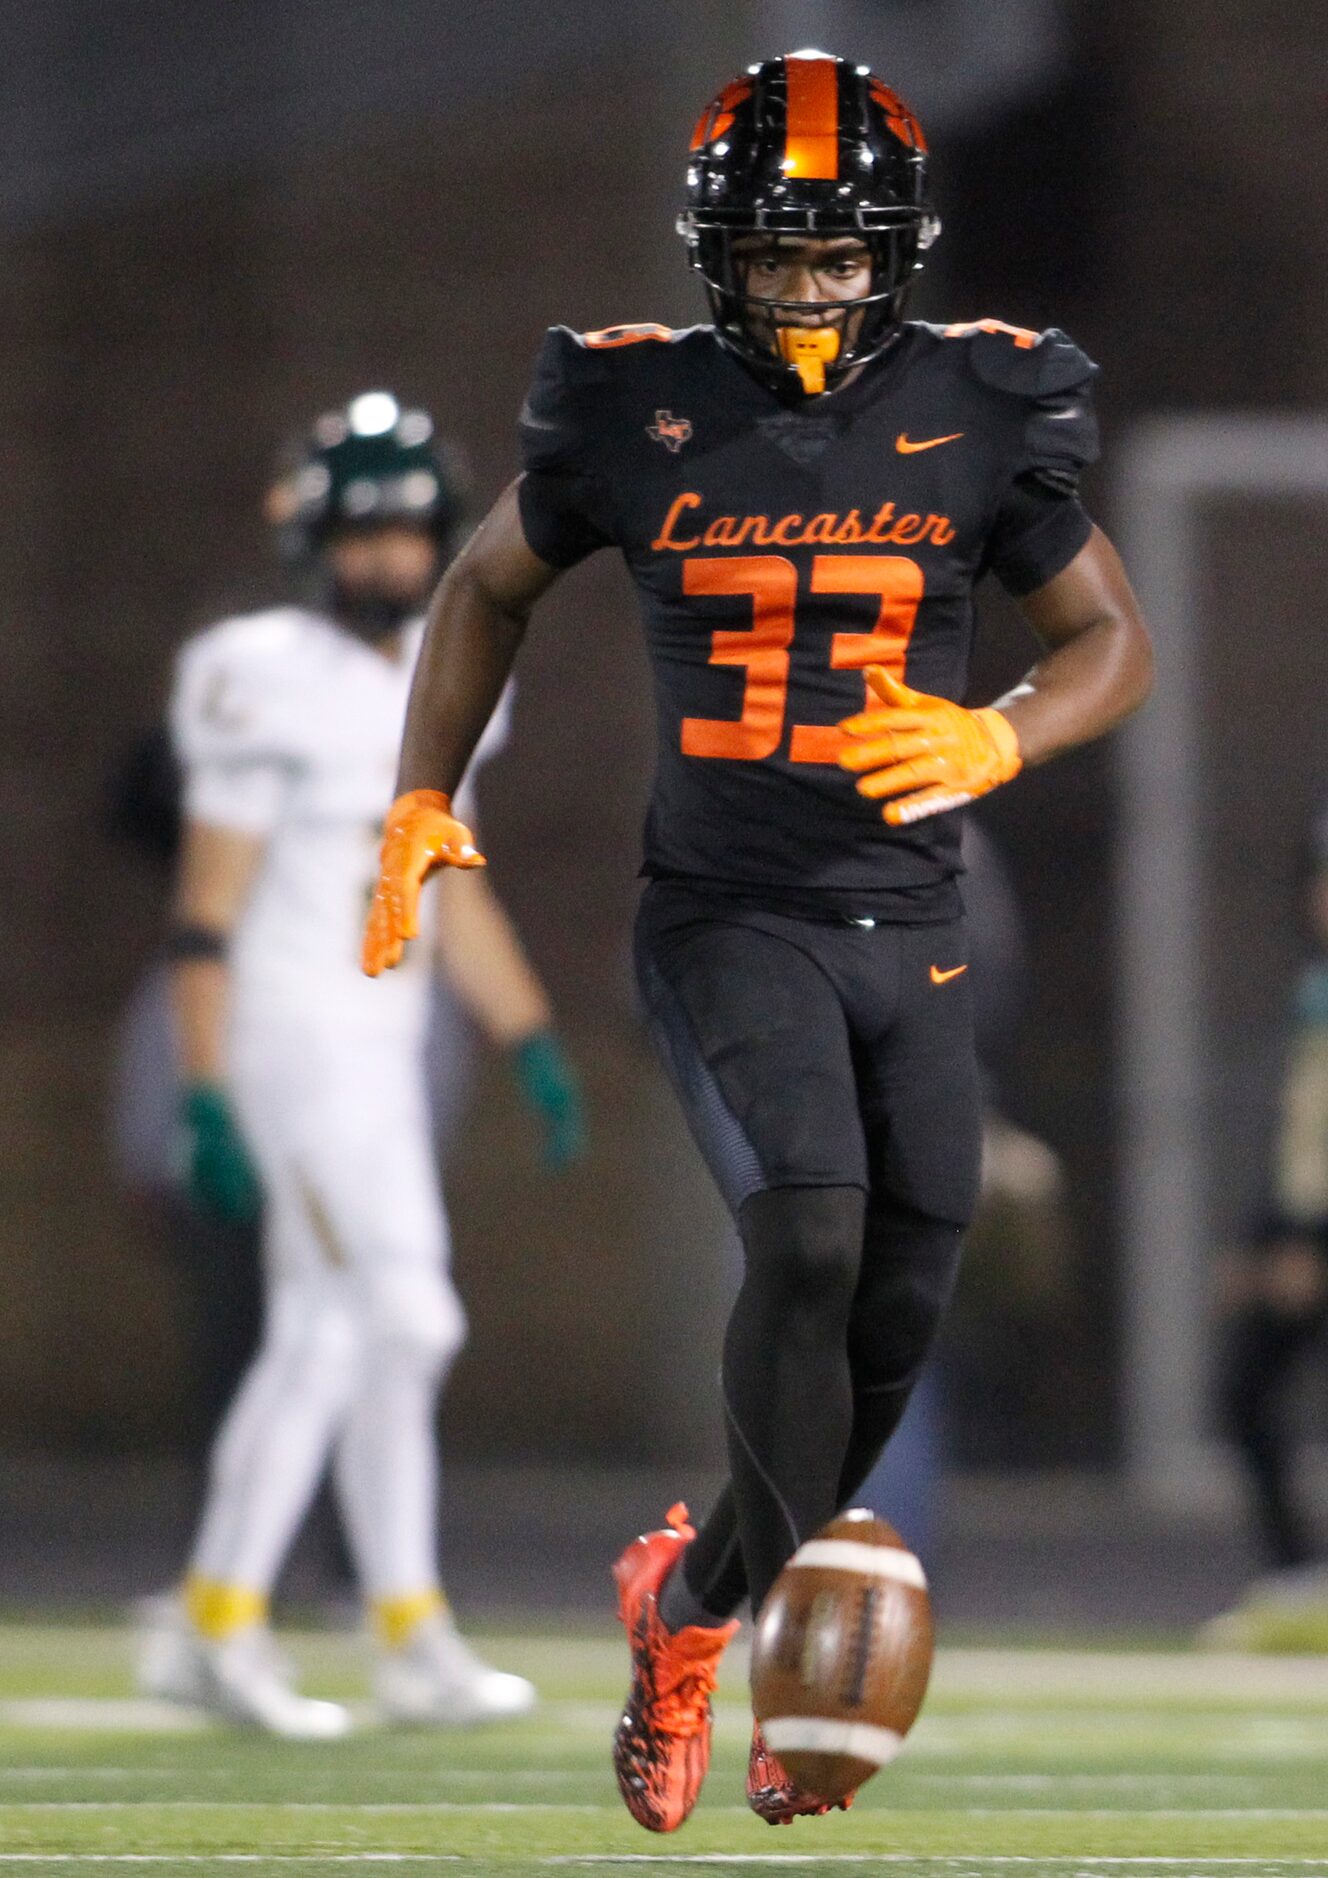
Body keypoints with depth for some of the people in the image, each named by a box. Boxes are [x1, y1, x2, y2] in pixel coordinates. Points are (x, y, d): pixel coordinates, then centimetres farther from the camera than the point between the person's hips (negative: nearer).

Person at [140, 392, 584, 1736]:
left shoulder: (432, 691, 11)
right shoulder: (272, 688, -13)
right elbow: (207, 909, -14)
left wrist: (534, 1044, 17)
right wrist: (206, 1098, -18)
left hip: (383, 1050, 8)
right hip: (294, 1041, -8)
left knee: (322, 1339, 9)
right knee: (405, 1320, -10)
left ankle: (219, 1624, 14)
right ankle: (411, 1637, -5)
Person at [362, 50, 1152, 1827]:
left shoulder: (978, 416, -2)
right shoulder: (640, 415, -3)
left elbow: (1114, 641, 7)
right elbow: (489, 588, 15)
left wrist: (996, 742, -13)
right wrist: (422, 803, 10)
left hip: (909, 924, 3)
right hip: (727, 913, -3)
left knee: (898, 1302, 1)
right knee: (811, 1232, -24)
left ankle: (701, 1601, 21)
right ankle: (768, 1591, -11)